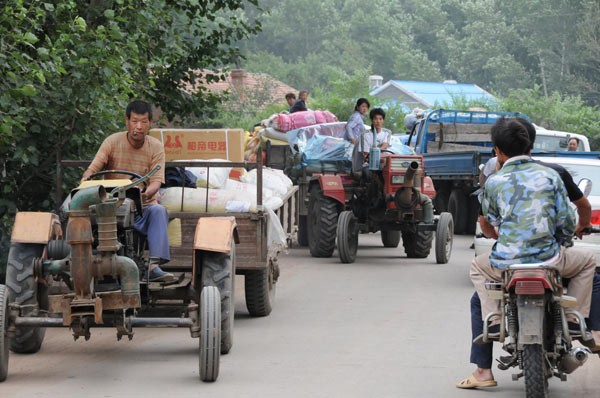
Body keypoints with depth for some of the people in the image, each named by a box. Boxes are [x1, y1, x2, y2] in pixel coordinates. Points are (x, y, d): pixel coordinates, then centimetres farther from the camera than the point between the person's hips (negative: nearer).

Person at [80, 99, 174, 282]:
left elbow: (156, 181, -10)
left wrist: (147, 193, -34)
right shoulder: (112, 142, 0)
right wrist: (84, 182, -33)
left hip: (143, 207, 0)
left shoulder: (155, 147, 1)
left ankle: (154, 266, -45)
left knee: (158, 211, -33)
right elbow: (92, 169, -7)